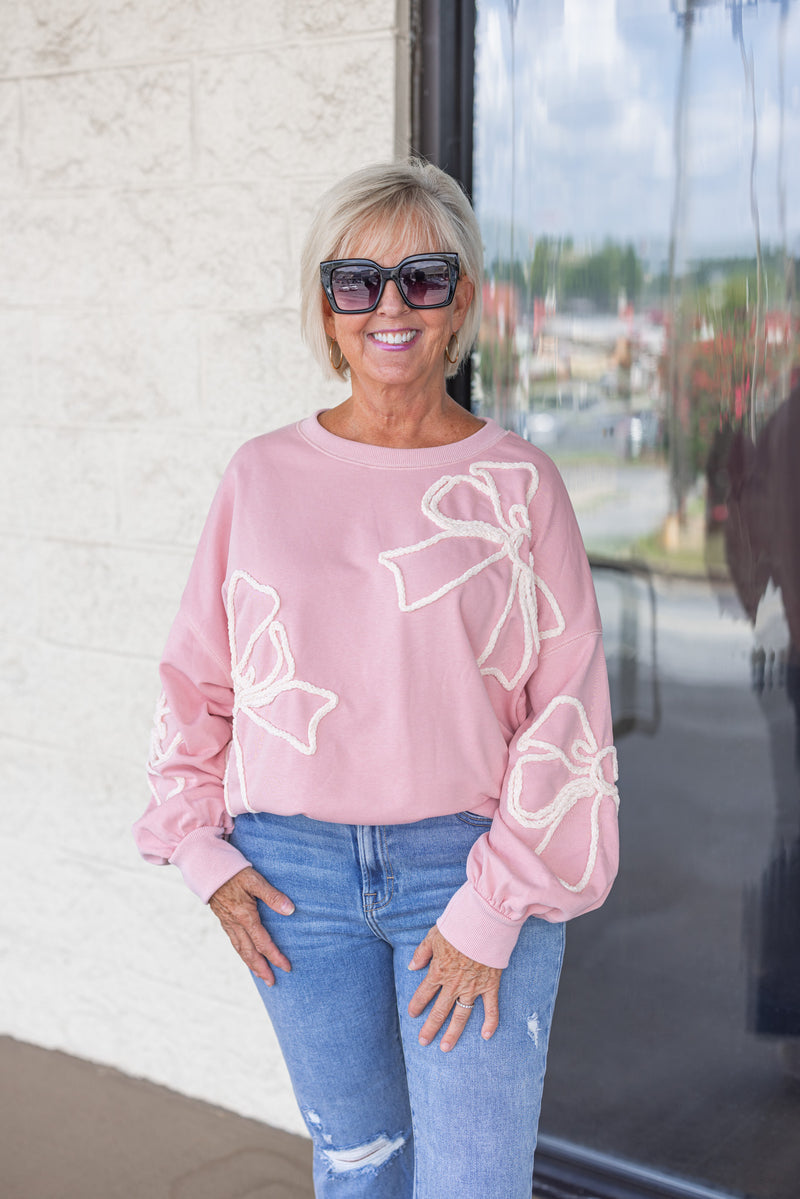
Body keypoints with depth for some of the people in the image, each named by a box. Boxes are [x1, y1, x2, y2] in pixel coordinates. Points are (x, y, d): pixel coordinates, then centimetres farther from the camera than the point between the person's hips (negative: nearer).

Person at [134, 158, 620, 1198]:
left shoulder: (517, 483, -3)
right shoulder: (264, 476, 4)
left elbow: (567, 715, -5)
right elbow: (197, 678, 12)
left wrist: (494, 911, -10)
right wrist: (204, 847, 3)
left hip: (473, 866, -2)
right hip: (295, 870, 3)